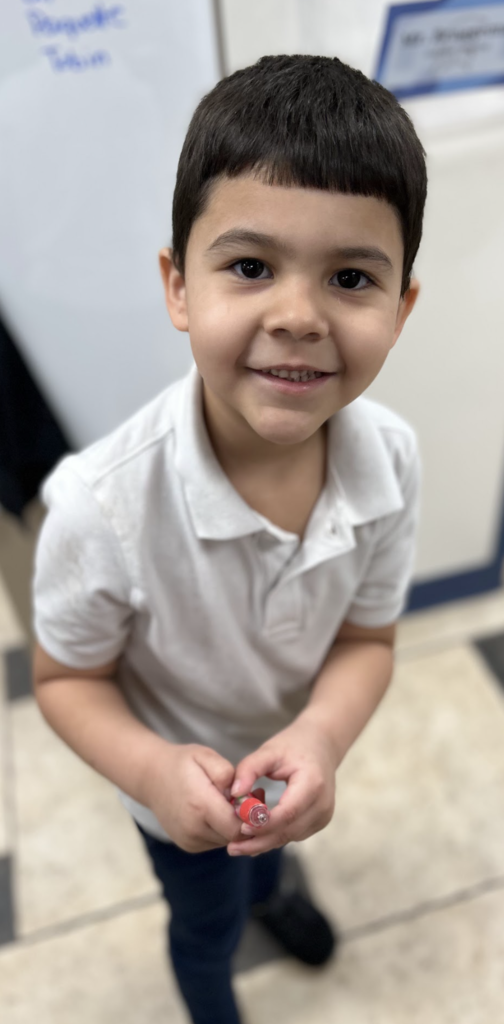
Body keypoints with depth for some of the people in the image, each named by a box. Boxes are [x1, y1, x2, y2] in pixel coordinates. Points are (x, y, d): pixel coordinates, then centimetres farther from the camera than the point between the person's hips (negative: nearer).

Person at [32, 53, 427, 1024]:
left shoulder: (391, 459, -29)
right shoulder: (102, 507, -40)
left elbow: (367, 638, -15)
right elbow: (67, 680, -21)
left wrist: (320, 737, -34)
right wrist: (152, 769, -39)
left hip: (292, 753, 4)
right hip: (181, 783, -3)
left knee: (272, 836, 38)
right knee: (208, 924, 29)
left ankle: (268, 888, 77)